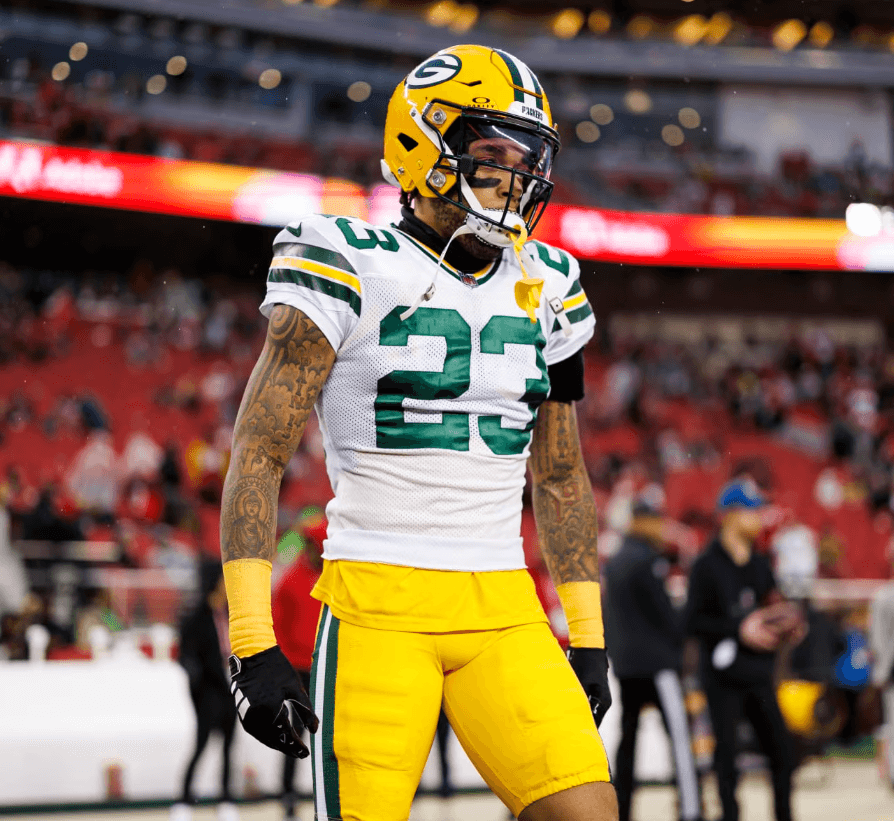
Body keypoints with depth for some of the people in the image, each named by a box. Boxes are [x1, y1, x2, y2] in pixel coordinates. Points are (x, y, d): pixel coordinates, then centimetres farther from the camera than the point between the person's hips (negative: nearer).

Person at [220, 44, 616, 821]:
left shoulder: (543, 290, 12)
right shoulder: (352, 270, -5)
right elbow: (258, 454, -7)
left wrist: (588, 638, 17)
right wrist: (252, 642, -14)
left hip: (503, 611, 5)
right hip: (379, 603, -4)